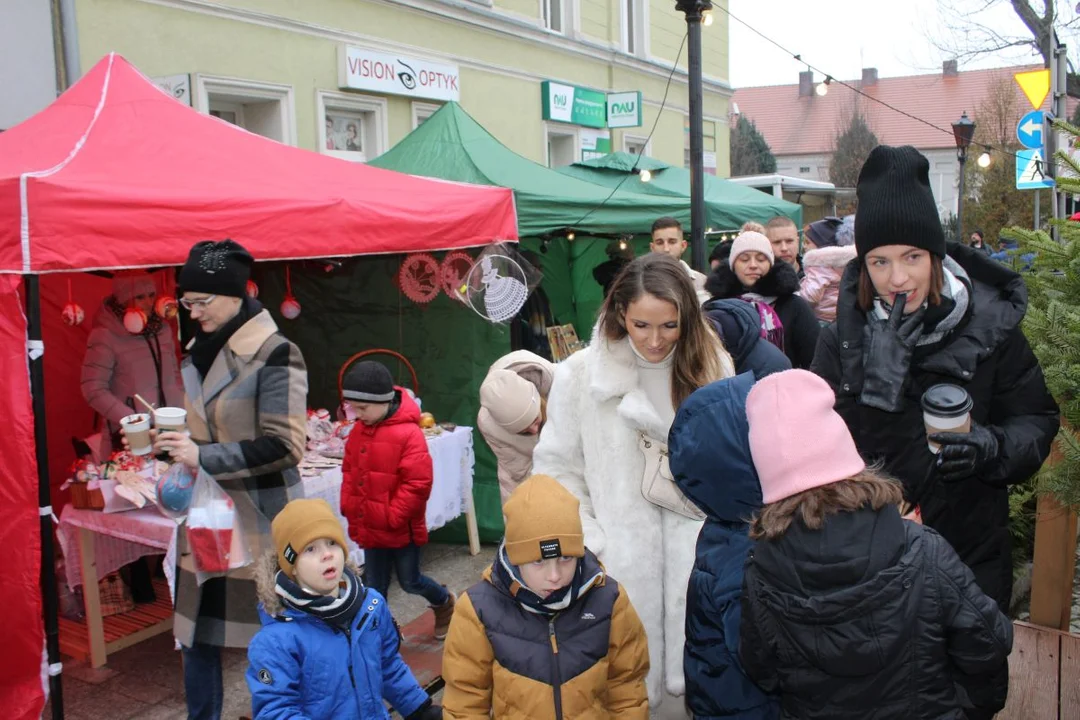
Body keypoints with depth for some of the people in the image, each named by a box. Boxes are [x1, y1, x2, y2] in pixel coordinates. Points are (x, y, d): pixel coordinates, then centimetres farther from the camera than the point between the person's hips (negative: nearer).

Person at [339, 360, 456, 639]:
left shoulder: (408, 433, -21)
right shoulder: (358, 431, 1)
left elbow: (418, 483, -22)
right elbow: (349, 473, 12)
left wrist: (394, 516, -19)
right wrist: (349, 507, 2)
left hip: (402, 529, -6)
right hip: (370, 529, 6)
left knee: (410, 582, 12)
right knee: (375, 588, 14)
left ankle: (444, 602, 41)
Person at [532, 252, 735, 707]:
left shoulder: (713, 366, 0)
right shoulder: (581, 374, -7)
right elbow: (558, 471, -1)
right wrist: (587, 547, -5)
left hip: (701, 552, 2)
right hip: (620, 558, -1)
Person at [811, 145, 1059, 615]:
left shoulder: (990, 324, -6)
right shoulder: (844, 336, -6)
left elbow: (1038, 420, -2)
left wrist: (995, 448, -22)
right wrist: (878, 381, -27)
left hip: (971, 553, 0)